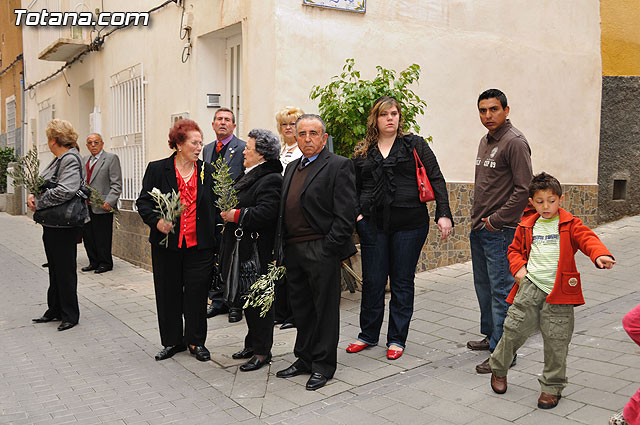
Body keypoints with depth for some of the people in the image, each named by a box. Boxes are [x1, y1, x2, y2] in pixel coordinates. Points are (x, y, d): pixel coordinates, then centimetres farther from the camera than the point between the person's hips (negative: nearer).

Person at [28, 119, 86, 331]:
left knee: (65, 270, 2)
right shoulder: (59, 160, 12)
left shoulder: (71, 160, -17)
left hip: (64, 226, -9)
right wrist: (33, 195, -2)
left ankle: (70, 315, 14)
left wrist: (38, 202, -16)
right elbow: (45, 184, 18)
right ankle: (55, 310, 30)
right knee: (55, 270, 17)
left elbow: (64, 191, -28)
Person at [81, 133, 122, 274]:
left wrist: (108, 202, -19)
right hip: (86, 207, 7)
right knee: (87, 236, 10)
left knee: (102, 237, 0)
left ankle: (105, 263, 13)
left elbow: (116, 184, -10)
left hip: (102, 206, -7)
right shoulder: (85, 160, 18)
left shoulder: (111, 158, -4)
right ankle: (94, 262, 21)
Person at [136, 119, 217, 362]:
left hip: (199, 244, 0)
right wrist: (156, 221, -18)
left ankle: (196, 341, 21)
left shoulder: (208, 171, 5)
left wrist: (215, 240, -2)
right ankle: (172, 341, 26)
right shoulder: (157, 169, 1)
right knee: (168, 293, 10)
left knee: (197, 294, 5)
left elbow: (215, 207, 7)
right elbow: (143, 202, 1)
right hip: (167, 244, 0)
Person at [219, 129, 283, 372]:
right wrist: (228, 213, 9)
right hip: (242, 250, 10)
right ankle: (252, 344, 32)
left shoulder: (270, 179, -17)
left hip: (259, 252, -10)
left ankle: (262, 351, 13)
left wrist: (236, 215, -20)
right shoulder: (249, 175, 15)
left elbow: (265, 213, -27)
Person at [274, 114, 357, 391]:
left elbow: (345, 214, -13)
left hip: (321, 250, -7)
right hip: (293, 250, 7)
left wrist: (329, 248, -16)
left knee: (325, 308, 4)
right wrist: (280, 248, 11)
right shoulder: (292, 168, 17)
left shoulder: (338, 166, -7)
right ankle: (304, 359, 30)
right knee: (301, 308, 15)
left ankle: (324, 365, 18)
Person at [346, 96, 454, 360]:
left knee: (402, 282, 7)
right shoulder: (362, 153, 10)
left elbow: (436, 180, 0)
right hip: (373, 224, 2)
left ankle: (397, 339, 20)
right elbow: (353, 189, 19)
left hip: (409, 223, -2)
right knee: (372, 282, 7)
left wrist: (443, 214, -10)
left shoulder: (415, 145, 5)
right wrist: (355, 213, 3)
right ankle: (368, 335, 25)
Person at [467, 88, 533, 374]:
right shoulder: (485, 141, 16)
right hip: (479, 229, 9)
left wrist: (496, 220, -16)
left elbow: (523, 189, -18)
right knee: (483, 286, 18)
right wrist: (477, 218, 14)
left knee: (501, 290, -4)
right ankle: (491, 335, 34)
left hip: (501, 231, -9)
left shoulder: (515, 142, -12)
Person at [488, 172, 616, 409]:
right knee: (514, 328, 3)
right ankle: (498, 369, 28)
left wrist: (599, 254, -36)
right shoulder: (527, 227, 10)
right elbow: (515, 249, 21)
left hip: (558, 292, -2)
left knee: (556, 340, 2)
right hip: (530, 287, 2)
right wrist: (518, 267, 1)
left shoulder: (569, 224, 1)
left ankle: (552, 387, 20)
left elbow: (587, 238, -15)